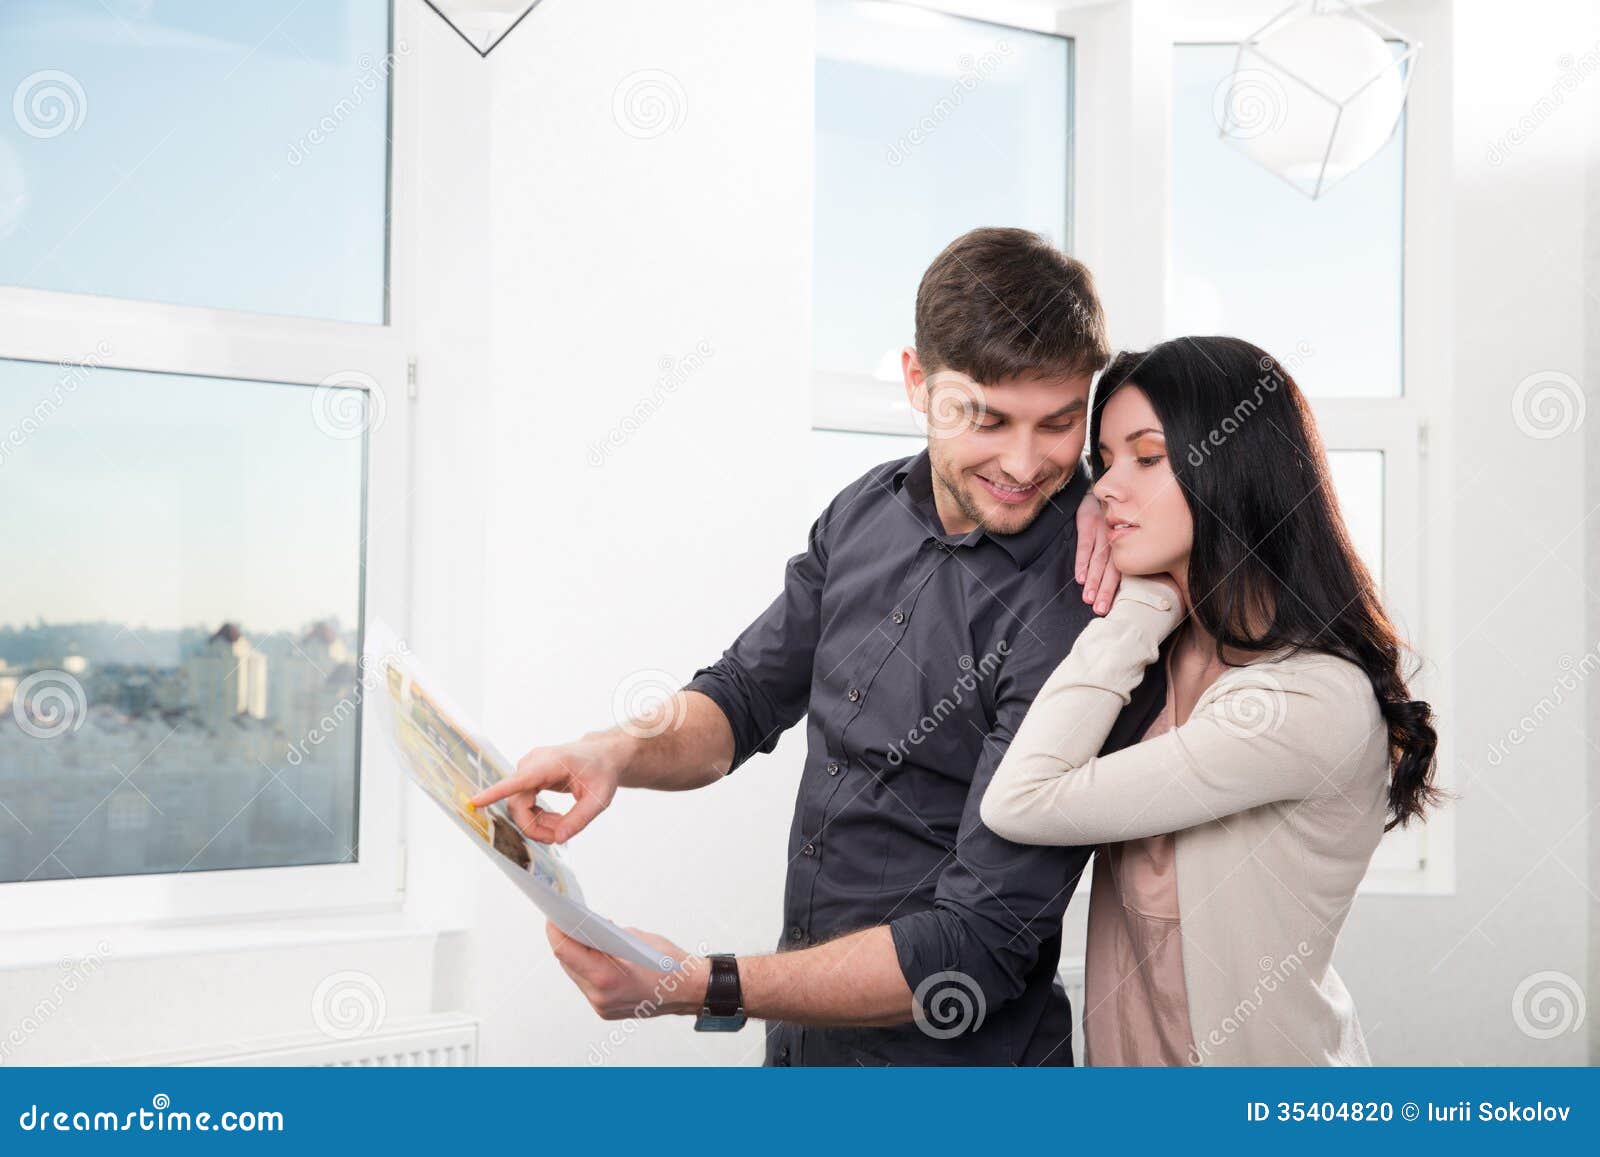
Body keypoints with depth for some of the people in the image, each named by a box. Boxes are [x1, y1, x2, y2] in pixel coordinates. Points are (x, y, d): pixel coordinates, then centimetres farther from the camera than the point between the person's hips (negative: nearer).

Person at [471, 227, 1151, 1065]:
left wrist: (702, 988, -32)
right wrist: (620, 751, -16)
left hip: (953, 1057, -7)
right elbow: (744, 699, 6)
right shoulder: (869, 511, -3)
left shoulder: (1073, 609, -26)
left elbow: (980, 942, -26)